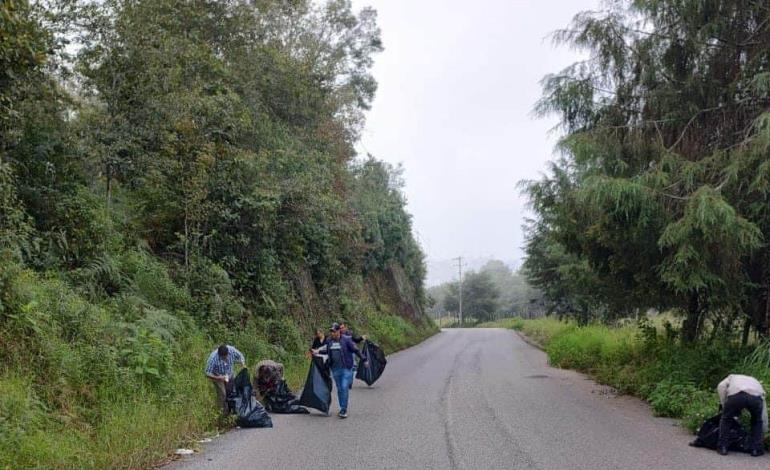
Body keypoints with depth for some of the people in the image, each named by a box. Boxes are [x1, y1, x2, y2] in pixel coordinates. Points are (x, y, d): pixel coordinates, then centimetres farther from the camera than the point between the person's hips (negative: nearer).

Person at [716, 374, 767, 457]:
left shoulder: (732, 377, 42)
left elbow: (721, 387, 15)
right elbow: (764, 416, 45)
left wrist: (724, 406, 24)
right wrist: (762, 436, 54)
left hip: (735, 394, -2)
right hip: (755, 396, 2)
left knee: (726, 419, 23)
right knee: (757, 421, 30)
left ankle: (722, 448, 20)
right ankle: (756, 449, 26)